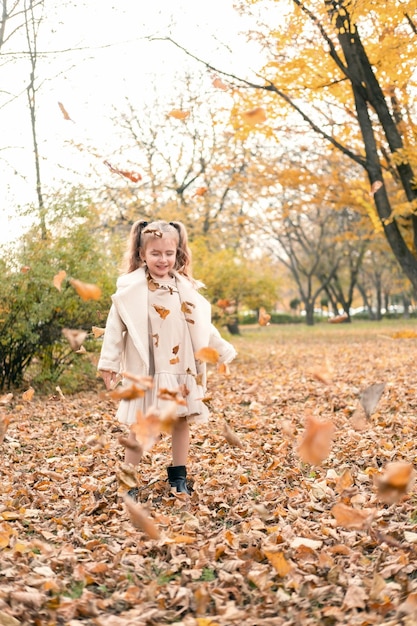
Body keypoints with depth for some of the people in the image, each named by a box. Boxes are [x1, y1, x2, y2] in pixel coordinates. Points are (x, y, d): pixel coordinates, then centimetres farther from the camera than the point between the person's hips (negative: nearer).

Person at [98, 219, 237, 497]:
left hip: (182, 370, 4)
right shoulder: (131, 289, -6)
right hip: (145, 372, -3)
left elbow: (203, 326, 15)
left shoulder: (185, 288, 7)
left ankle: (178, 476, 22)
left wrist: (224, 351, 15)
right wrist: (108, 364, -8)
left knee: (182, 421, 9)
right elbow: (115, 328, -5)